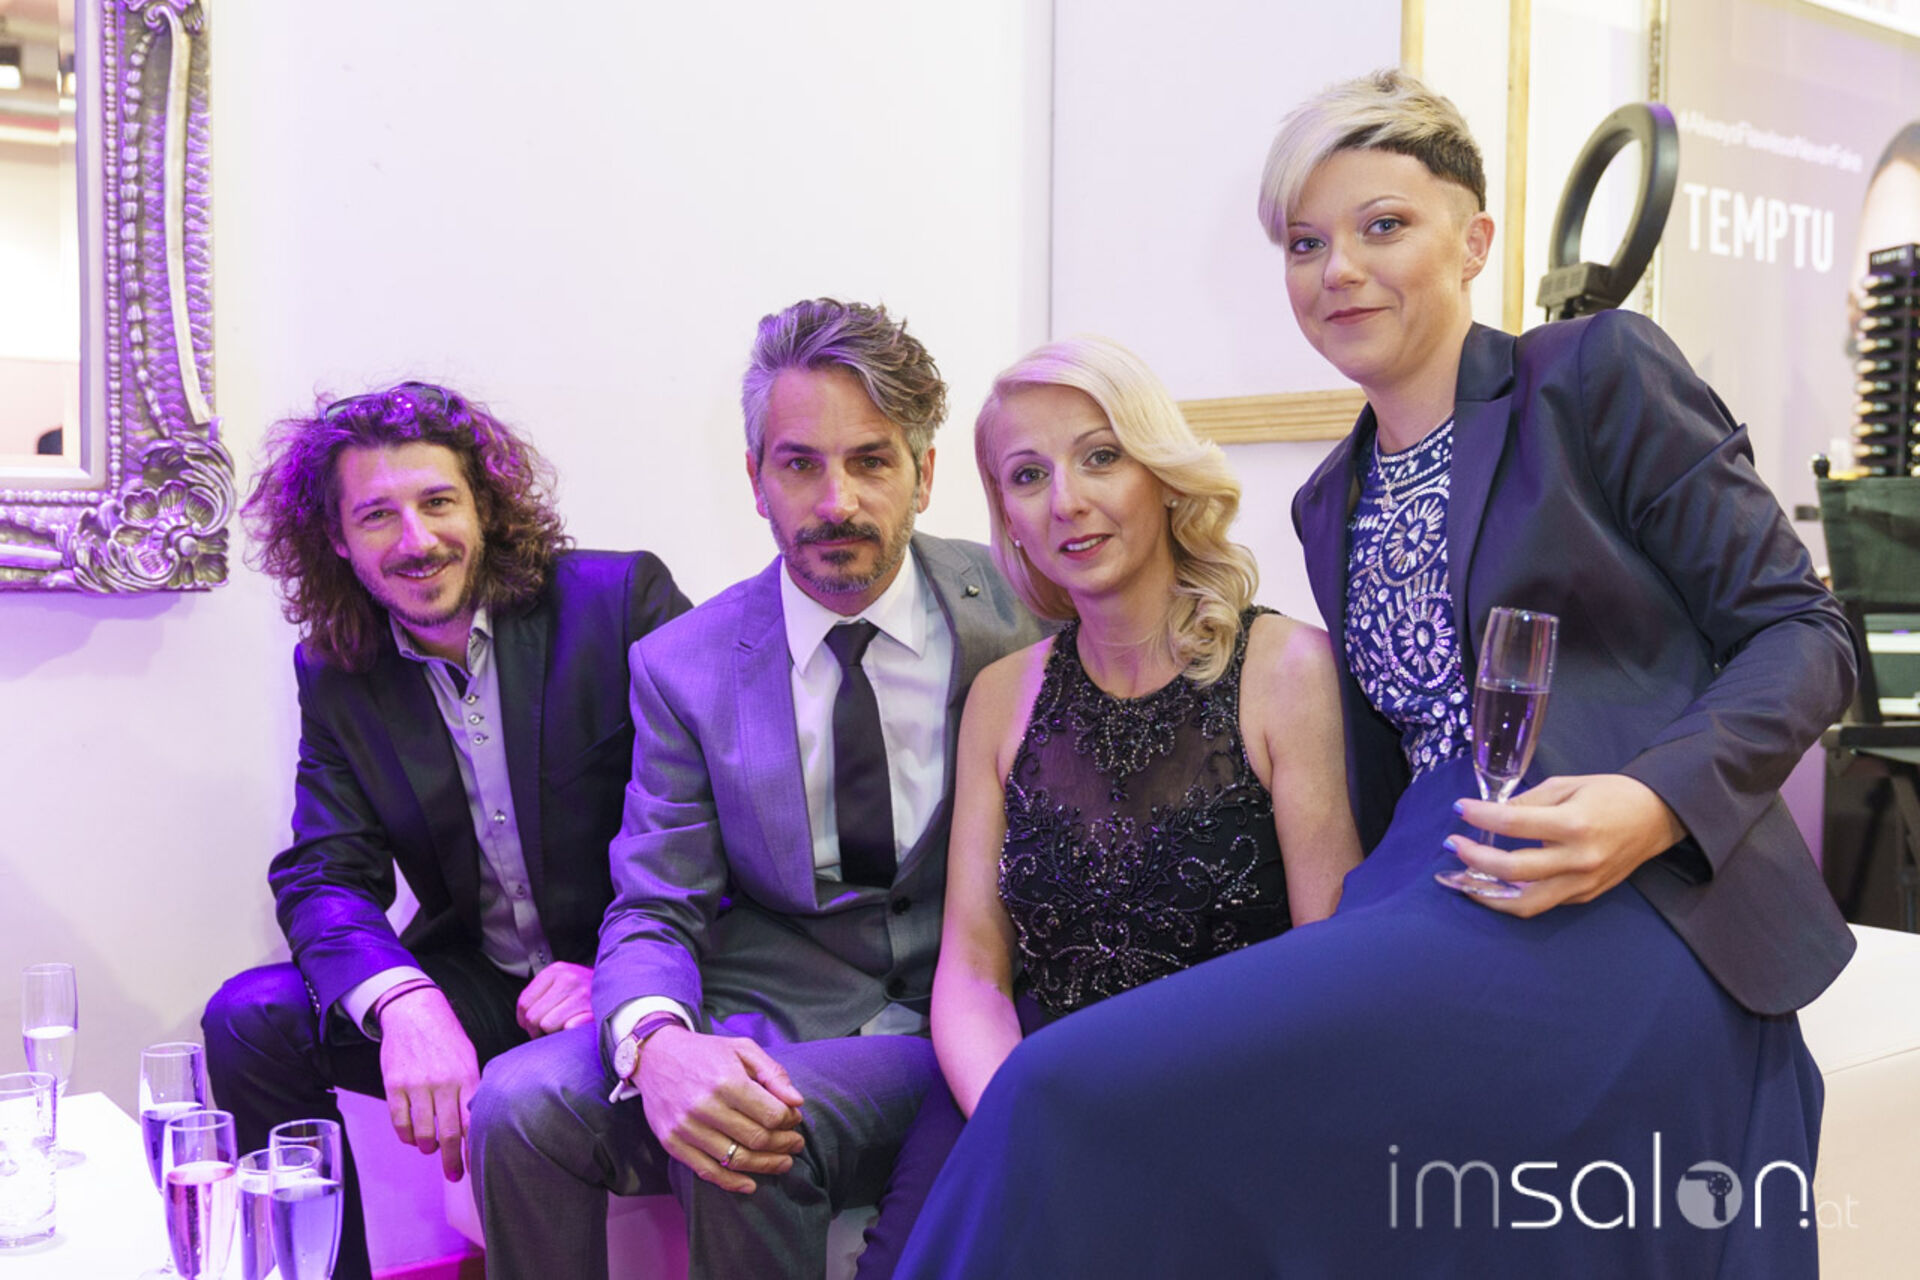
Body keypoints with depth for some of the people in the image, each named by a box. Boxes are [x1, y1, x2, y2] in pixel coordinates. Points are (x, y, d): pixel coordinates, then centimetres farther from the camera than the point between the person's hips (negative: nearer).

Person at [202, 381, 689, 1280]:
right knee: (248, 1019, -13)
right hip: (475, 983, 5)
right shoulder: (335, 673, 4)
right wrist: (405, 1004, -26)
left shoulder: (622, 599, -10)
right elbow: (323, 876, -4)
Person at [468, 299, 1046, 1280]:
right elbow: (653, 913, -2)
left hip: (959, 1018, -2)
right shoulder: (683, 667, 2)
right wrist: (656, 1042, -26)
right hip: (763, 1019, 2)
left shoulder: (1022, 615, -2)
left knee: (756, 1135, -31)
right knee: (520, 1103, -23)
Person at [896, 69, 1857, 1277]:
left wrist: (1656, 803, -17)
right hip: (1440, 902, 5)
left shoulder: (1599, 373, 2)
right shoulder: (1332, 504, 19)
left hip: (1632, 907, -5)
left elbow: (1803, 634, 0)